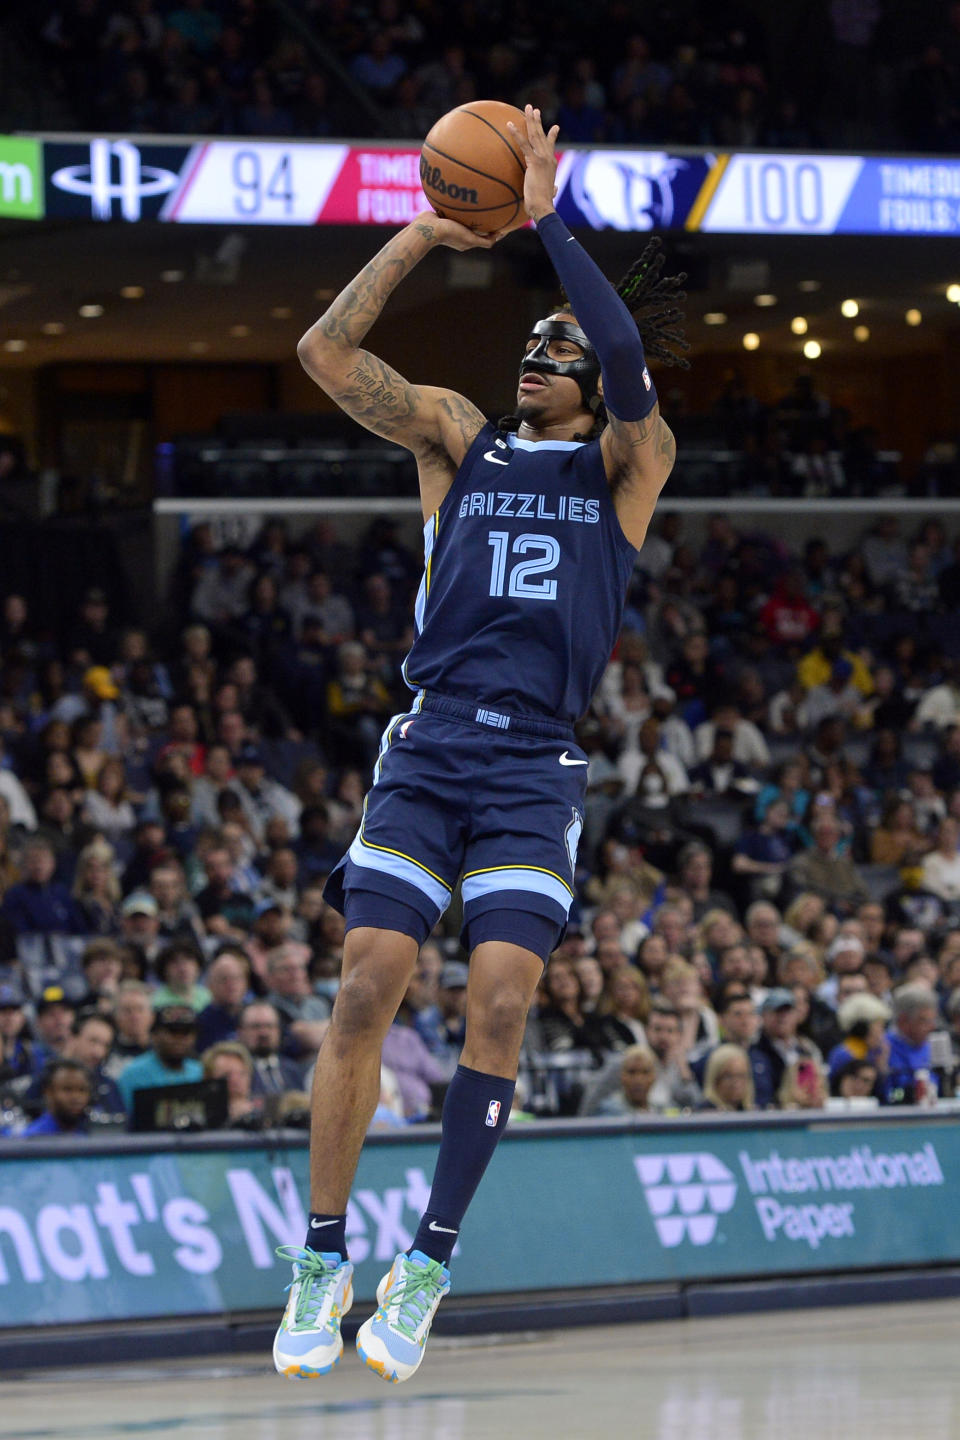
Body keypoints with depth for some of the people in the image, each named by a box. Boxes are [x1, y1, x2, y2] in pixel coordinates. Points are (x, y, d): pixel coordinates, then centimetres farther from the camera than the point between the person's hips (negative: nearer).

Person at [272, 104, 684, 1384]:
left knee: (501, 1000, -13)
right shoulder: (458, 441, 12)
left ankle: (428, 1264, -2)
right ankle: (324, 1260, -2)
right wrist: (425, 232, -5)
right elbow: (326, 353, 1)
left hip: (536, 770, -1)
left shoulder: (628, 465, 7)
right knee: (366, 987, -10)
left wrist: (546, 221, -14)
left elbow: (630, 364, -15)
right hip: (426, 750, 1)